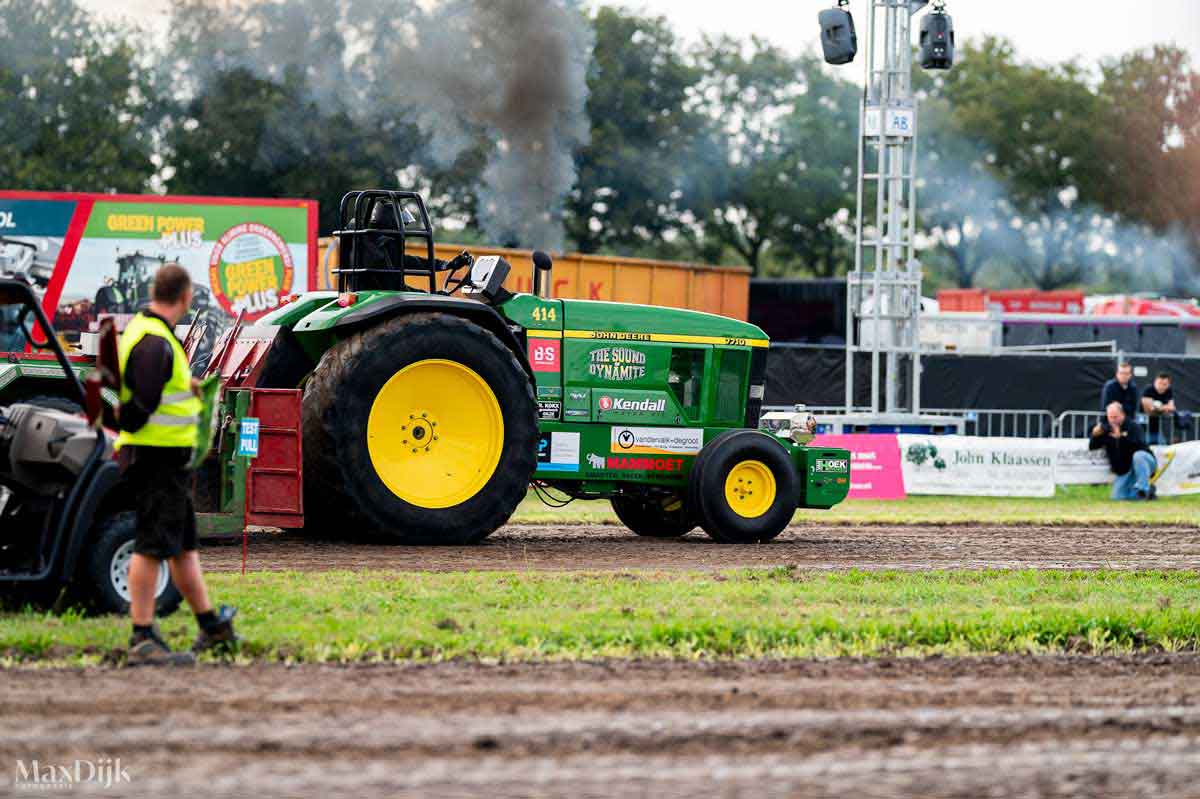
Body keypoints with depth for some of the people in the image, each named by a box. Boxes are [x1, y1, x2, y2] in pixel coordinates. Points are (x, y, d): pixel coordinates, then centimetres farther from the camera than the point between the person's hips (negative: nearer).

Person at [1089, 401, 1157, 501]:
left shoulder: (1132, 426, -12)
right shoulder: (1106, 430, 7)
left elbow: (1139, 444, -30)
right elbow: (1092, 447, 6)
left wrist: (1121, 437, -41)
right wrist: (1095, 435, -15)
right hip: (1124, 472, 5)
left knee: (1138, 455, -40)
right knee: (1117, 496, -9)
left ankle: (1143, 488, -28)